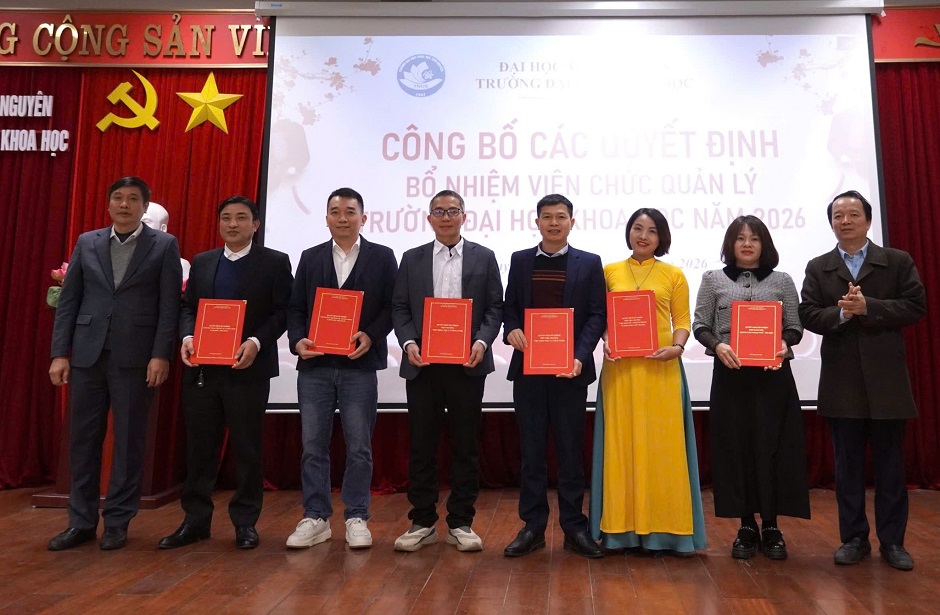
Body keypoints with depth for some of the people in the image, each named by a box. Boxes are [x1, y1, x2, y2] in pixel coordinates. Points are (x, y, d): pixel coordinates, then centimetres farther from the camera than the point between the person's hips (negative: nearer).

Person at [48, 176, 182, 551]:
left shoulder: (164, 245, 2)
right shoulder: (86, 243, 12)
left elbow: (169, 305, -4)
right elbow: (68, 301, 9)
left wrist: (161, 355, -11)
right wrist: (60, 352, 2)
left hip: (135, 357, -3)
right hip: (87, 354, 3)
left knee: (129, 441, 4)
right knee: (83, 439, 8)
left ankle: (117, 521, 16)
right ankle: (81, 521, 20)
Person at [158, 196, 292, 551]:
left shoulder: (275, 262, 1)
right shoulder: (202, 262, 15)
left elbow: (282, 311, -4)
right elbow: (188, 306, 13)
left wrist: (256, 342, -19)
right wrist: (187, 336, -7)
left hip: (248, 369, -4)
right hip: (201, 368, 4)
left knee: (247, 448, 4)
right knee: (199, 446, 9)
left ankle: (245, 523, 16)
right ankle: (196, 519, 21)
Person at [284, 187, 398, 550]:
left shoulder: (382, 257, 6)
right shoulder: (310, 258, 13)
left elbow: (392, 306, 1)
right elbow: (295, 308, 10)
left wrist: (371, 335, -14)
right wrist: (297, 340, -7)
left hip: (359, 365, -2)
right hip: (314, 366, 3)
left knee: (359, 447, 4)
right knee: (313, 446, 6)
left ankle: (356, 518, 16)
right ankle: (315, 518, 18)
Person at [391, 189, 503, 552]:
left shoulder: (484, 257, 8)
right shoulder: (412, 259, 11)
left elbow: (495, 307, 3)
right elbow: (399, 308, 7)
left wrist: (482, 342, -13)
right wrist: (408, 342, -10)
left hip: (467, 363, -1)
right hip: (422, 363, 1)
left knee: (466, 445, 4)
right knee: (421, 445, 5)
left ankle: (461, 523, 16)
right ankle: (422, 522, 17)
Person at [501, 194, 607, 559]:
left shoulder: (589, 263, 5)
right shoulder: (520, 261, 11)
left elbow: (597, 314, -1)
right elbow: (509, 307, 11)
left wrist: (580, 356, -14)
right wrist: (511, 330, -11)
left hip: (570, 368, -1)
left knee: (571, 449, 6)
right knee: (531, 449, 7)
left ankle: (574, 527, 17)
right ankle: (533, 526, 17)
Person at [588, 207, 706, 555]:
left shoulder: (673, 274, 7)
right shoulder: (610, 272, 8)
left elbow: (682, 319, 4)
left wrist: (677, 346, -13)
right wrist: (604, 341, -11)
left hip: (661, 368, 0)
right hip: (620, 368, 1)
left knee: (663, 444, 3)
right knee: (622, 443, 5)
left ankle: (666, 528, 13)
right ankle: (622, 527, 14)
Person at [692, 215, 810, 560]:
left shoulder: (782, 281, 8)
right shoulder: (713, 280, 7)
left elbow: (795, 327, 7)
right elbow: (700, 325, 3)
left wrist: (785, 344, -15)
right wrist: (717, 345, -16)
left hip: (773, 375, 1)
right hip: (730, 375, 0)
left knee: (772, 448, 2)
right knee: (736, 448, 3)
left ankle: (771, 526, 15)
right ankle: (747, 526, 16)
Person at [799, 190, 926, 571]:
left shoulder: (898, 262, 5)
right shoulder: (818, 268, 8)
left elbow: (916, 307, -6)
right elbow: (808, 315, -1)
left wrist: (868, 307, -16)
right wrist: (841, 313, -18)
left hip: (887, 378, -1)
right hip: (842, 382, 1)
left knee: (890, 464, 7)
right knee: (847, 464, 8)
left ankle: (892, 540, 19)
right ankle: (854, 538, 19)